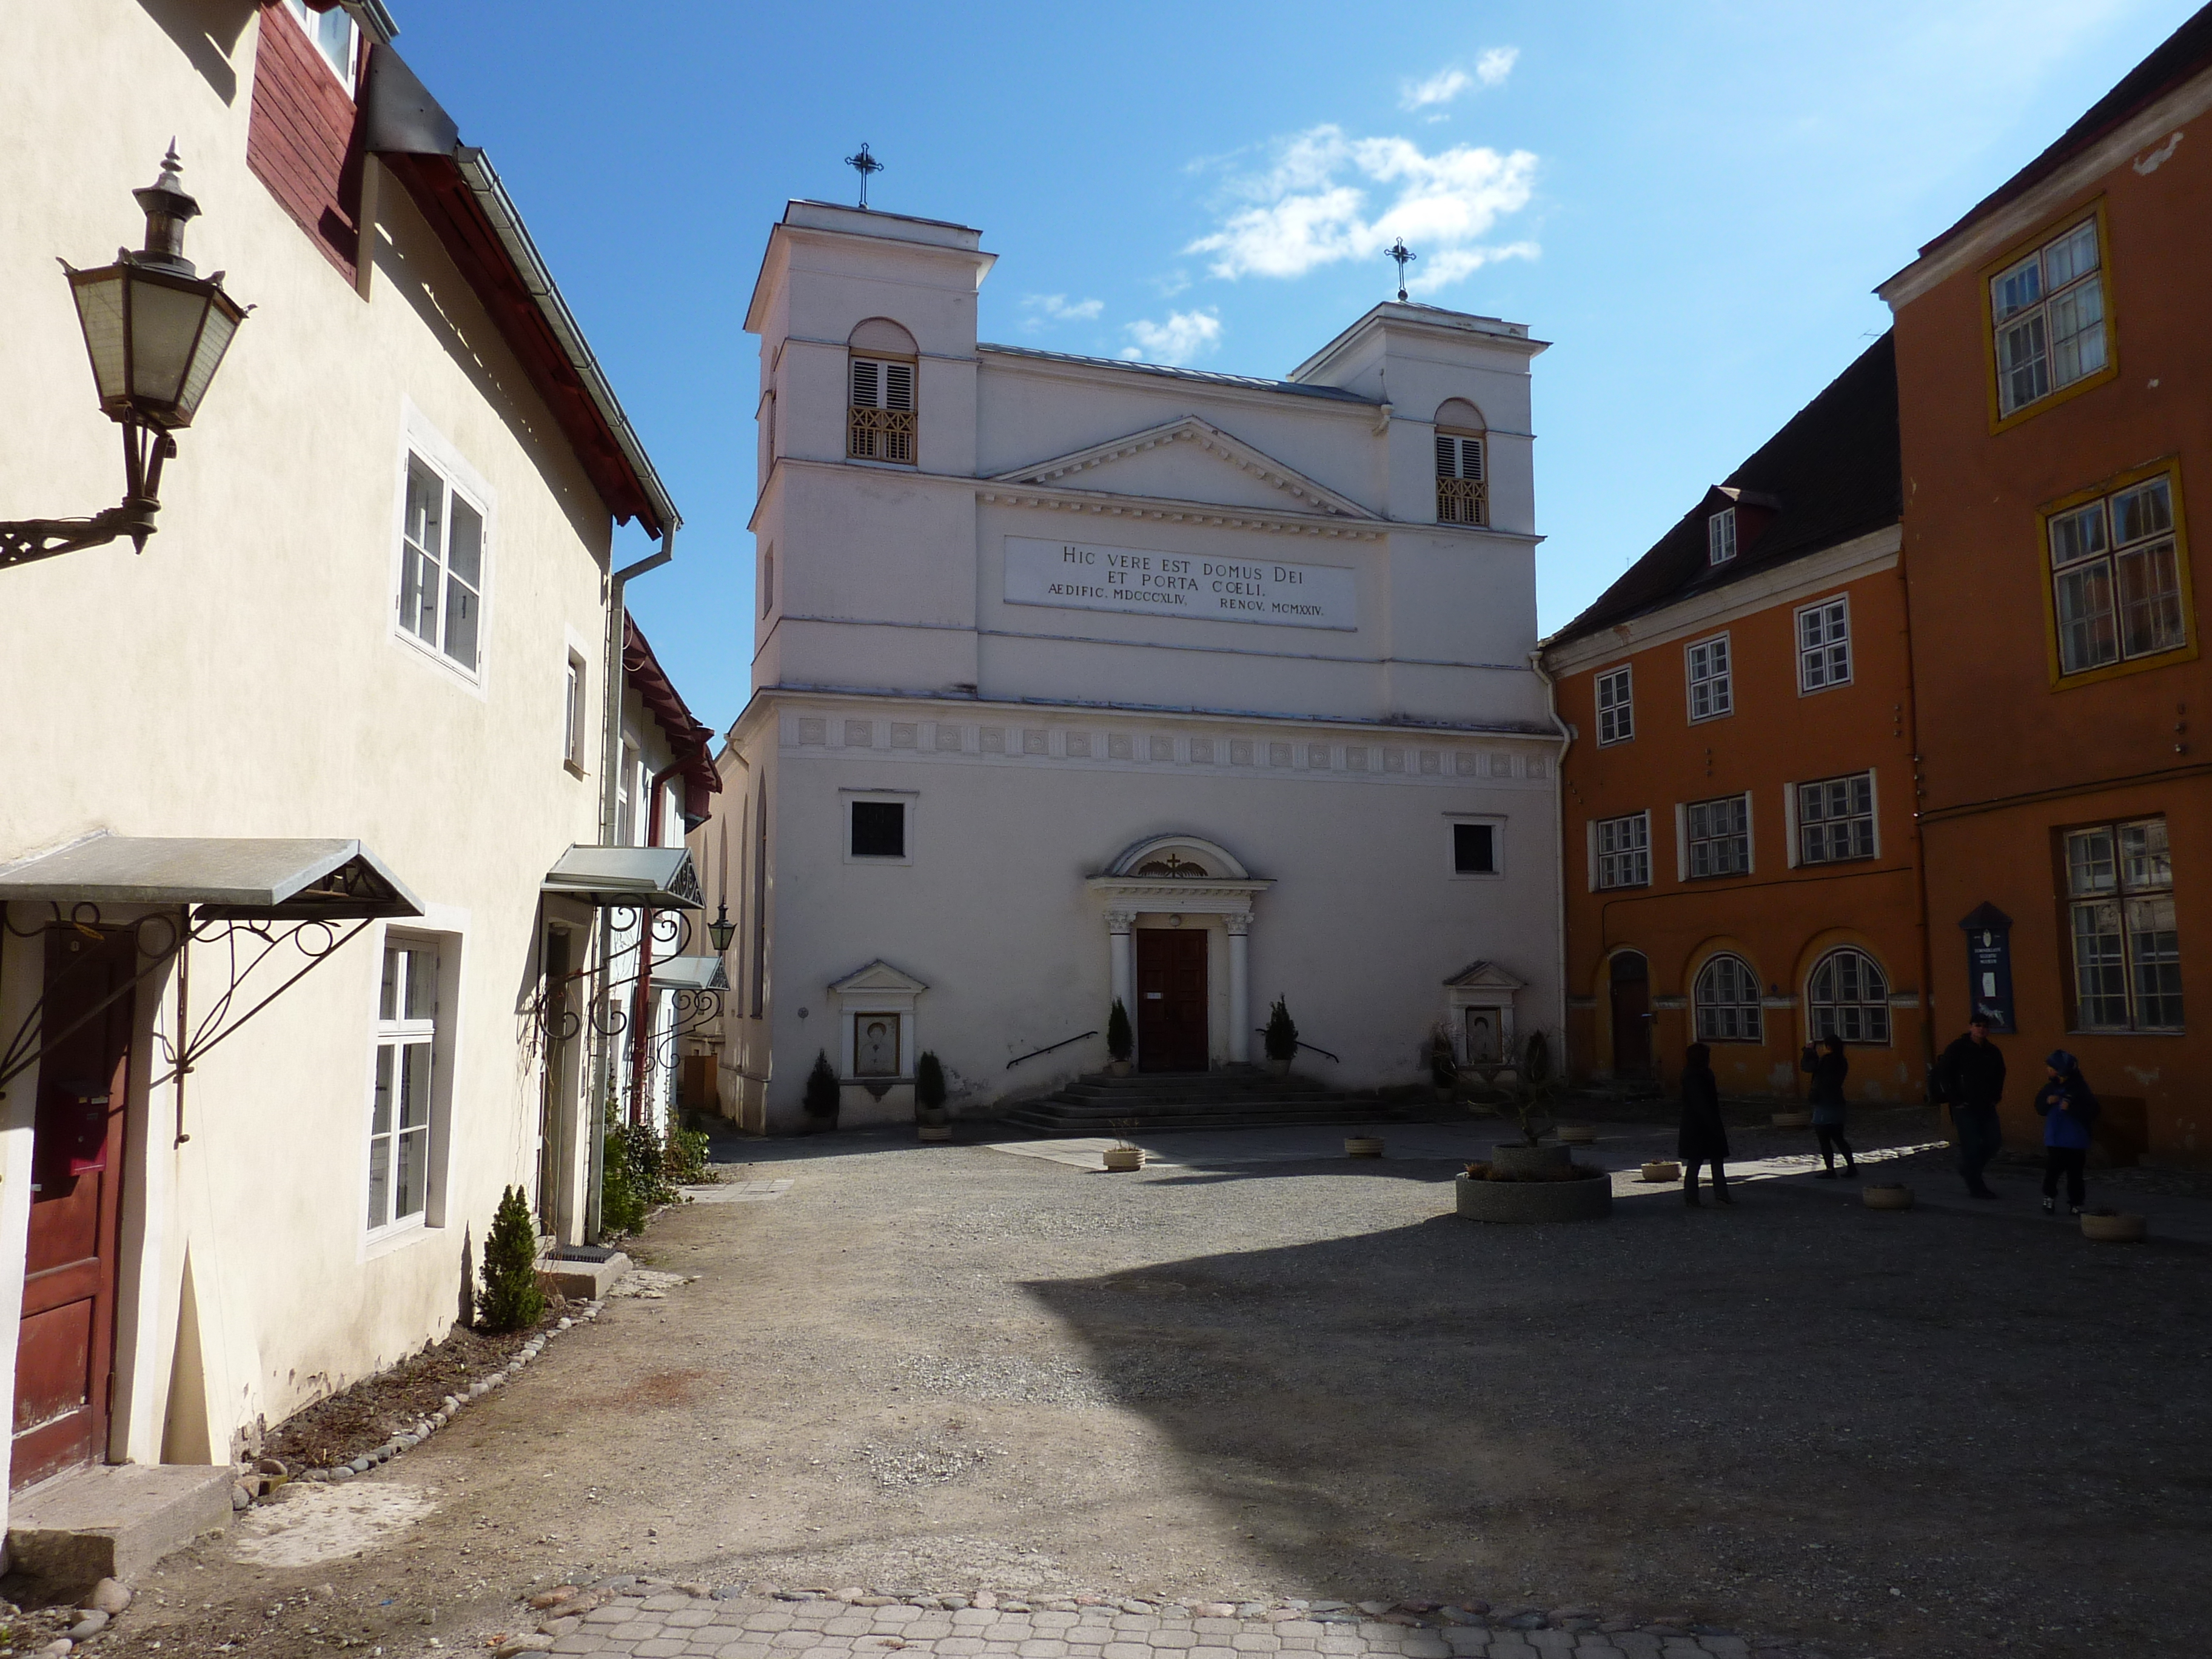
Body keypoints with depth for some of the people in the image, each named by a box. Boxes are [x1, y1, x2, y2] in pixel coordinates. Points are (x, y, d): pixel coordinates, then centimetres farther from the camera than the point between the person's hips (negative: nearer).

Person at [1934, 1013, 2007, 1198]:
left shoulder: (1993, 1051, 8)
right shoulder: (1958, 1048, -7)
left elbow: (2000, 1075, 24)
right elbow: (1943, 1074, -7)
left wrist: (1995, 1097, 11)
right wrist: (1956, 1100, -10)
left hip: (1986, 1106, 6)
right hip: (1965, 1106, -6)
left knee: (1994, 1141, 4)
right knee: (1971, 1145, -5)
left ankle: (1968, 1170, 27)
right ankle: (1976, 1186, 3)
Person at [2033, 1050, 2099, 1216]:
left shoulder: (2081, 1089, -10)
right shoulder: (2050, 1088, 4)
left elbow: (2091, 1113, -15)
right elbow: (2039, 1109, 10)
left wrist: (2071, 1108, -25)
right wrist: (2048, 1102, -9)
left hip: (2075, 1141, -3)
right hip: (2054, 1140, 3)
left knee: (2075, 1173, 4)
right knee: (2052, 1170, 3)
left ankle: (2075, 1204, 15)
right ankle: (2049, 1198, 23)